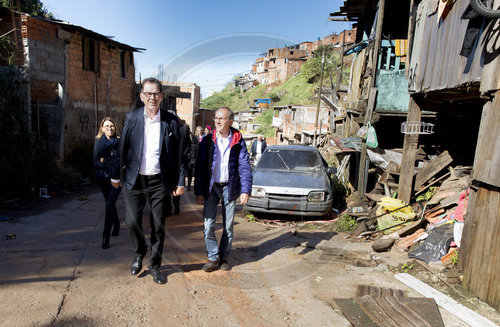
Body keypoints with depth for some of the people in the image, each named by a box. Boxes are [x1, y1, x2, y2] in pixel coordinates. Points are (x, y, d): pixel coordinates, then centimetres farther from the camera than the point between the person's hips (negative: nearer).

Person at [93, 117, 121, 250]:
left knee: (109, 205, -13)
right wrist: (112, 163, -12)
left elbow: (120, 160, -12)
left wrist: (104, 161, -12)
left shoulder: (119, 142, -4)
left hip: (116, 178, -4)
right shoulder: (98, 141, 5)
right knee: (110, 203, 19)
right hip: (103, 178, 4)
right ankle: (116, 224, 43)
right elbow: (95, 162, -3)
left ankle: (106, 236, -8)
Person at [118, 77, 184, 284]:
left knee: (159, 226, 7)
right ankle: (139, 253, 32)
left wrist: (179, 182, 1)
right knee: (132, 222, 1)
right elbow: (123, 149, 6)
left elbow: (178, 154, 2)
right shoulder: (132, 118, 2)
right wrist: (117, 176, 6)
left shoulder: (171, 121, -1)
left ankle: (155, 266, 27)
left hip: (160, 181, 0)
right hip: (134, 180, 1)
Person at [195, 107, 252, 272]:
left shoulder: (238, 141, -4)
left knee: (228, 227, 8)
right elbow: (200, 167, 0)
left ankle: (224, 257, 26)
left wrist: (245, 190, -15)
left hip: (230, 187, 0)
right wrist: (199, 191, -4)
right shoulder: (207, 140, -2)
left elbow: (245, 167, -5)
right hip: (211, 187, 1)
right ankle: (213, 258, 16)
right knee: (208, 225, -2)